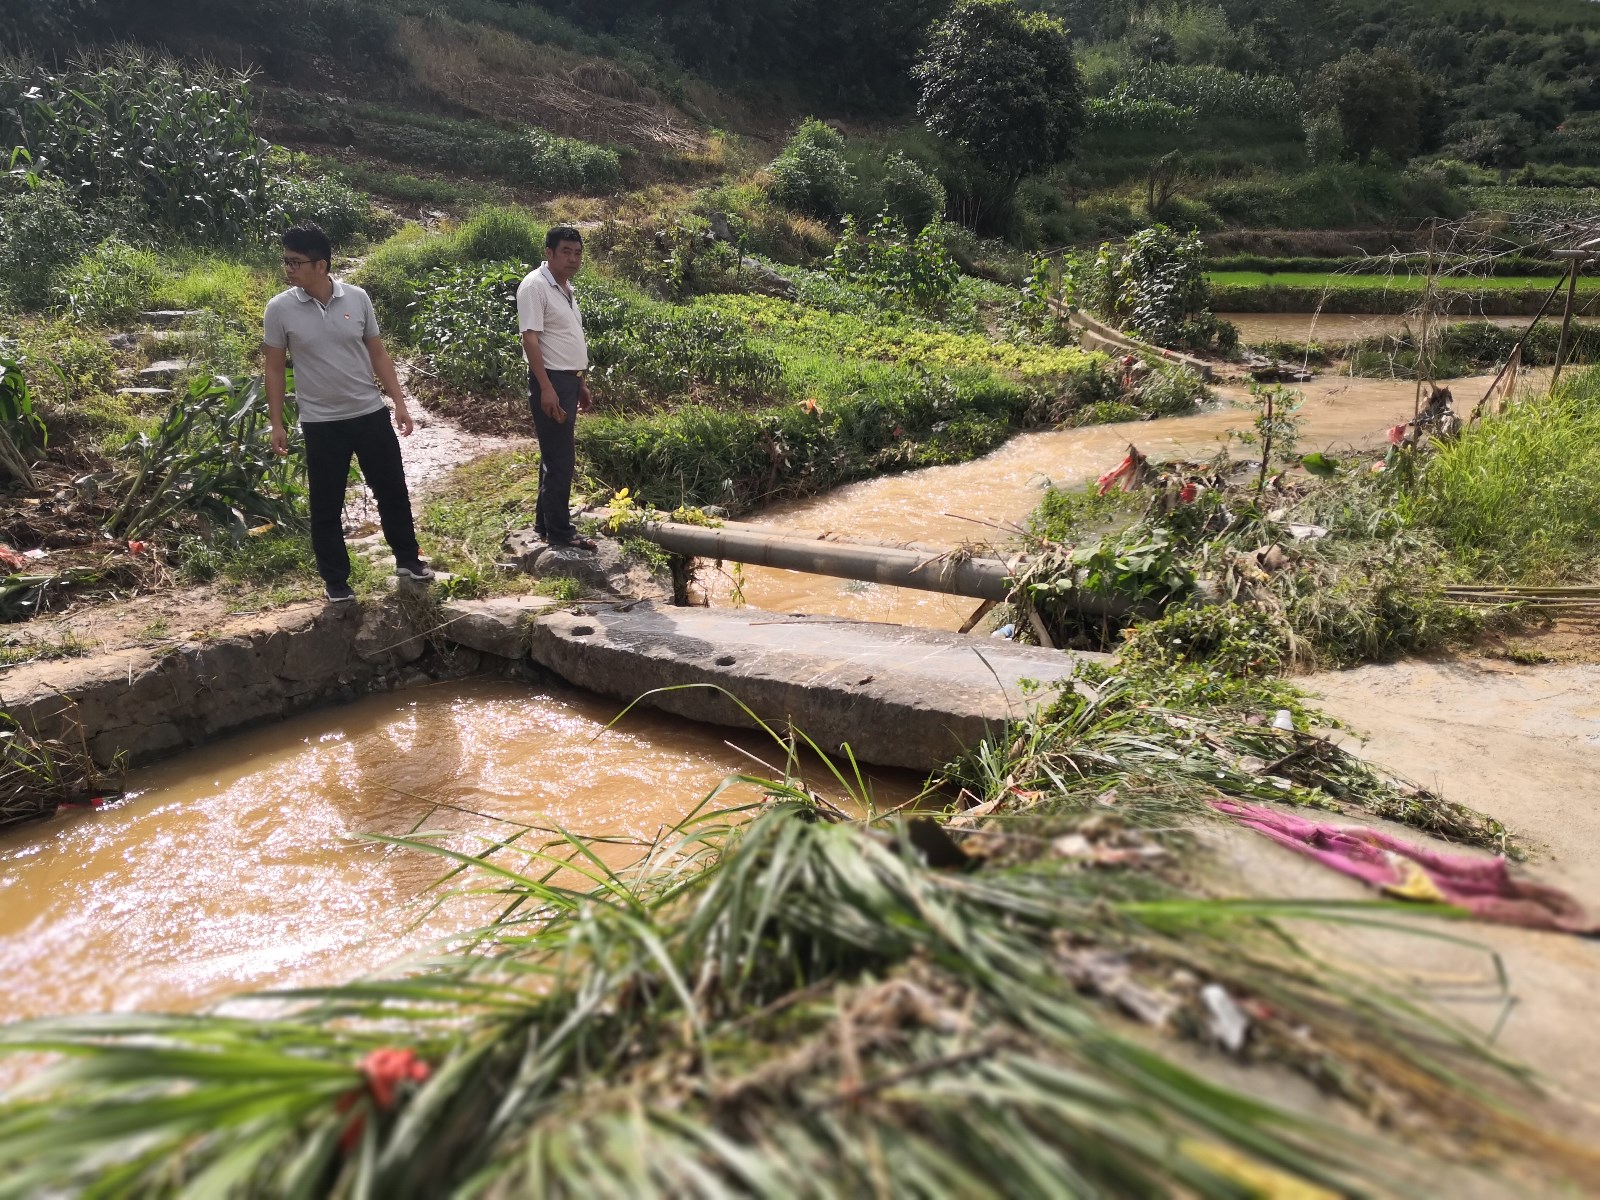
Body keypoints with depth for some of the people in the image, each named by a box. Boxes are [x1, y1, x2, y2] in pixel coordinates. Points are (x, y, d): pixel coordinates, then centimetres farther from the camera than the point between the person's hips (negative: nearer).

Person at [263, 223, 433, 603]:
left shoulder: (357, 298, -3)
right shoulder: (280, 308, -7)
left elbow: (377, 353, 5)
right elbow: (274, 368, 0)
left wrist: (399, 401, 0)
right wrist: (276, 423, -2)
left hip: (370, 413, 2)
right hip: (321, 422, -1)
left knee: (392, 490, 12)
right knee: (326, 506, 6)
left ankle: (407, 559, 29)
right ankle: (335, 580, 19)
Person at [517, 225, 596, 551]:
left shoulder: (566, 287, 15)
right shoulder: (535, 286, -14)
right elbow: (530, 339, -20)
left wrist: (581, 383, 22)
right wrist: (546, 388, -26)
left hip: (569, 380, 10)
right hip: (551, 381, -10)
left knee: (556, 456, 15)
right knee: (560, 458, -6)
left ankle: (545, 522, 24)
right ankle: (559, 531, 2)